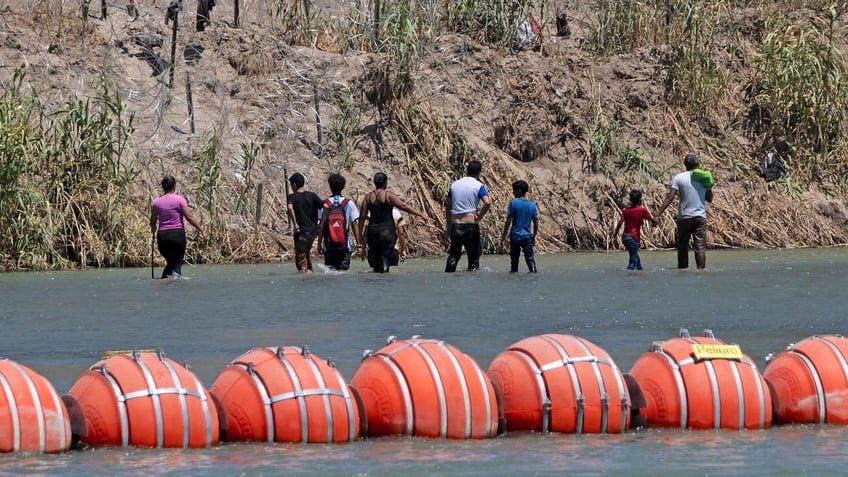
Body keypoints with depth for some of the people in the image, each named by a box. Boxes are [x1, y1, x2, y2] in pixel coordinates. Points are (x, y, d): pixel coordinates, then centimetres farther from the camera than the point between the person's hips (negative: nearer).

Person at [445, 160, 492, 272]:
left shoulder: (455, 184, 10)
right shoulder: (478, 186, -4)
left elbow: (448, 207, 13)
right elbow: (487, 203, -21)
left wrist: (449, 225, 19)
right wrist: (478, 218, -9)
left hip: (455, 224, 4)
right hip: (470, 224, -4)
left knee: (454, 254, 16)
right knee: (473, 255, 4)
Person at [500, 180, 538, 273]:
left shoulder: (513, 203, -8)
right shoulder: (532, 205, 3)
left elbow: (508, 222, -9)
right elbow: (536, 224, 6)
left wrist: (504, 236, -2)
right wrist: (534, 237, 17)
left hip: (515, 236, -2)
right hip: (527, 236, 2)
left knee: (514, 258, 9)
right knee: (530, 258, 3)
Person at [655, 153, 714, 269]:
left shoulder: (679, 178, -4)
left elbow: (669, 198, -10)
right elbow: (709, 199, 11)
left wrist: (658, 214, -9)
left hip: (684, 217, -1)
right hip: (700, 216, 1)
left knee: (683, 247, 8)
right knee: (700, 246, -1)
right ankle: (701, 269, -10)